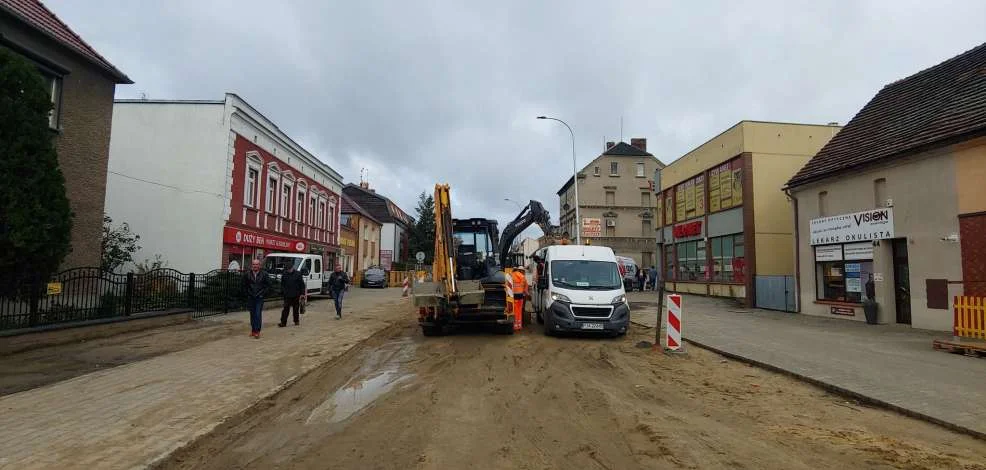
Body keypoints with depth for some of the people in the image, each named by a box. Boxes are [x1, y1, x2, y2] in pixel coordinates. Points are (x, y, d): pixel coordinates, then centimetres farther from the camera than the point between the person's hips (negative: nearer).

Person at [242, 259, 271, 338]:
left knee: (258, 314, -9)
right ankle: (253, 330, 19)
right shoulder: (247, 274, 3)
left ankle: (257, 331, -6)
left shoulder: (264, 274, -2)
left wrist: (263, 294, -4)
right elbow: (244, 286, 11)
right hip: (250, 298, 3)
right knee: (252, 315, 9)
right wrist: (247, 294, 3)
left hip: (259, 298, -2)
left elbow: (268, 285, 2)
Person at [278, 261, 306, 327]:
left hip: (296, 295, -1)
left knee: (296, 309, 9)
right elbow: (282, 284, 10)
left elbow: (302, 284, -1)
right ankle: (283, 322, -2)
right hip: (287, 295, 1)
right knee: (285, 309, -3)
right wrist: (282, 292, 3)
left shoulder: (298, 274, -3)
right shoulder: (284, 274, 3)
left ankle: (296, 321, 21)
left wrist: (302, 293, -6)